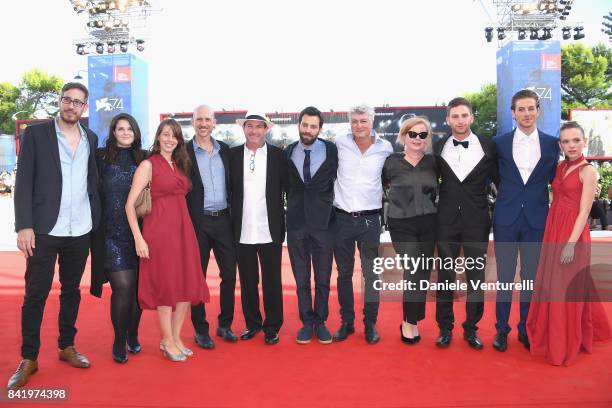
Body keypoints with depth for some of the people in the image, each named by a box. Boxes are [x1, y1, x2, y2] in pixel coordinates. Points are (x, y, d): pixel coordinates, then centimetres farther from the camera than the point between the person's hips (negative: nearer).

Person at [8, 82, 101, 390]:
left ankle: (67, 347, 28)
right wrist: (24, 225, -12)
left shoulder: (91, 139, 10)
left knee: (71, 290, 14)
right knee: (35, 294, 3)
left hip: (81, 230, 4)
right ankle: (28, 358, 15)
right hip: (45, 229, -3)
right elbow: (24, 182, -5)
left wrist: (97, 219, 4)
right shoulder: (36, 133, -1)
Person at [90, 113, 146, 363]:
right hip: (112, 233, -3)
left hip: (138, 232, 3)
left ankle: (132, 335, 29)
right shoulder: (101, 157, 1)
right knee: (123, 286, -7)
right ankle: (119, 342, 13)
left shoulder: (144, 159, 8)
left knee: (139, 286, 7)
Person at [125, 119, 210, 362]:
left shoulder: (180, 165, 16)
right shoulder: (148, 165, -3)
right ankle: (167, 341, 18)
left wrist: (186, 229, 6)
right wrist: (138, 238, -14)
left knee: (188, 284, 7)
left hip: (183, 229, 6)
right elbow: (130, 204, -8)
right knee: (166, 285, 2)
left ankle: (176, 337, 23)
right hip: (160, 230, -6)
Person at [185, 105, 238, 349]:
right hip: (198, 222, -4)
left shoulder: (225, 150, 9)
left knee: (229, 274, 8)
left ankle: (225, 325, 24)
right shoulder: (184, 151, -3)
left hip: (223, 220, 4)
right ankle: (200, 330, 19)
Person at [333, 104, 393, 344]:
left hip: (369, 218, -1)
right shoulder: (340, 144, -2)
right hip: (342, 217, 1)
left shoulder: (385, 148, -1)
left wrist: (387, 207, 10)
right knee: (344, 273, 10)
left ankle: (370, 324, 17)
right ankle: (347, 322, 23)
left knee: (372, 274, 2)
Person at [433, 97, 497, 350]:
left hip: (477, 221, 0)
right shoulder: (438, 148, 2)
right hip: (447, 220, 1)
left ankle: (471, 328, 23)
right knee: (445, 275, 7)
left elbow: (499, 179, 6)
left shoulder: (488, 147, 0)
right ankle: (445, 328, 21)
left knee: (476, 276, 7)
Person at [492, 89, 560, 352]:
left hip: (536, 220, 1)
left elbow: (553, 177, 10)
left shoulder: (551, 143, 4)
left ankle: (526, 329, 26)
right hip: (506, 219, -1)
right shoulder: (499, 143, 1)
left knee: (531, 277, 10)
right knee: (505, 277, 6)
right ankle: (501, 329, 20)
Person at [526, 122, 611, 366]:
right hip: (553, 231, 7)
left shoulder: (588, 171, -10)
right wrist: (553, 233, 3)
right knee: (551, 288, 15)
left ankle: (565, 347, 18)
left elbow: (584, 212, -15)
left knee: (568, 290, 3)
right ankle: (553, 337, 33)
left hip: (572, 234, -7)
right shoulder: (560, 167, 10)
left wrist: (572, 243, -20)